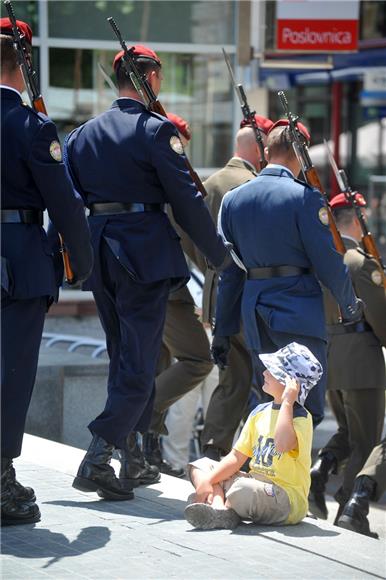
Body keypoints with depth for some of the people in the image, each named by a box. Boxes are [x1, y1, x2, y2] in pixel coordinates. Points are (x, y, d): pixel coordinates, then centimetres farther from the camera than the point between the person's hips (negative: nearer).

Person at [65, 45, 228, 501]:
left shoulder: (84, 133, 11)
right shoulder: (156, 130, -9)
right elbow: (187, 201, -10)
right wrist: (220, 257, -1)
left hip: (98, 253, 7)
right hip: (145, 252, -7)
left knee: (123, 357, 17)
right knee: (139, 361, -5)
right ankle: (97, 458, -15)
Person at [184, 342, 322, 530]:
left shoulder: (301, 418, -13)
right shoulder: (260, 412, 11)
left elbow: (282, 444, -36)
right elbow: (237, 457, 11)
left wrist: (287, 402, -24)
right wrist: (208, 481, -3)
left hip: (286, 499, -9)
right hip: (256, 482, 9)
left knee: (243, 490, -40)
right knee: (201, 466, 7)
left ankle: (228, 509, -7)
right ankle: (218, 508, -21)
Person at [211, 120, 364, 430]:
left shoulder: (232, 199, 9)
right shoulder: (305, 197, -8)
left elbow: (227, 270, 11)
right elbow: (329, 260, -6)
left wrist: (222, 330, 15)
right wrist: (350, 305, 11)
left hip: (254, 315, 6)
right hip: (300, 310, -6)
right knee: (308, 411, -8)